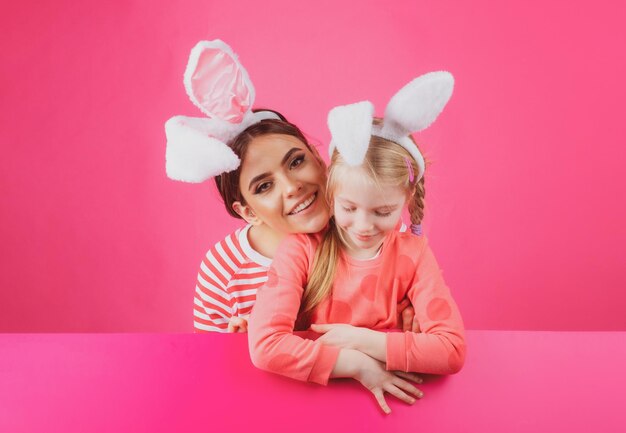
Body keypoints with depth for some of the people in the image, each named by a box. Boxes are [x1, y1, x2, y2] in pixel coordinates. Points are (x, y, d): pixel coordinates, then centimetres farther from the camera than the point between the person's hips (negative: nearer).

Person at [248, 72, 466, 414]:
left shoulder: (413, 254, -6)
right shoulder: (301, 249, -12)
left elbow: (452, 350, -15)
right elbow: (265, 345, -23)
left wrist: (360, 339, -21)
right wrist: (358, 365, -24)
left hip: (386, 402, 1)